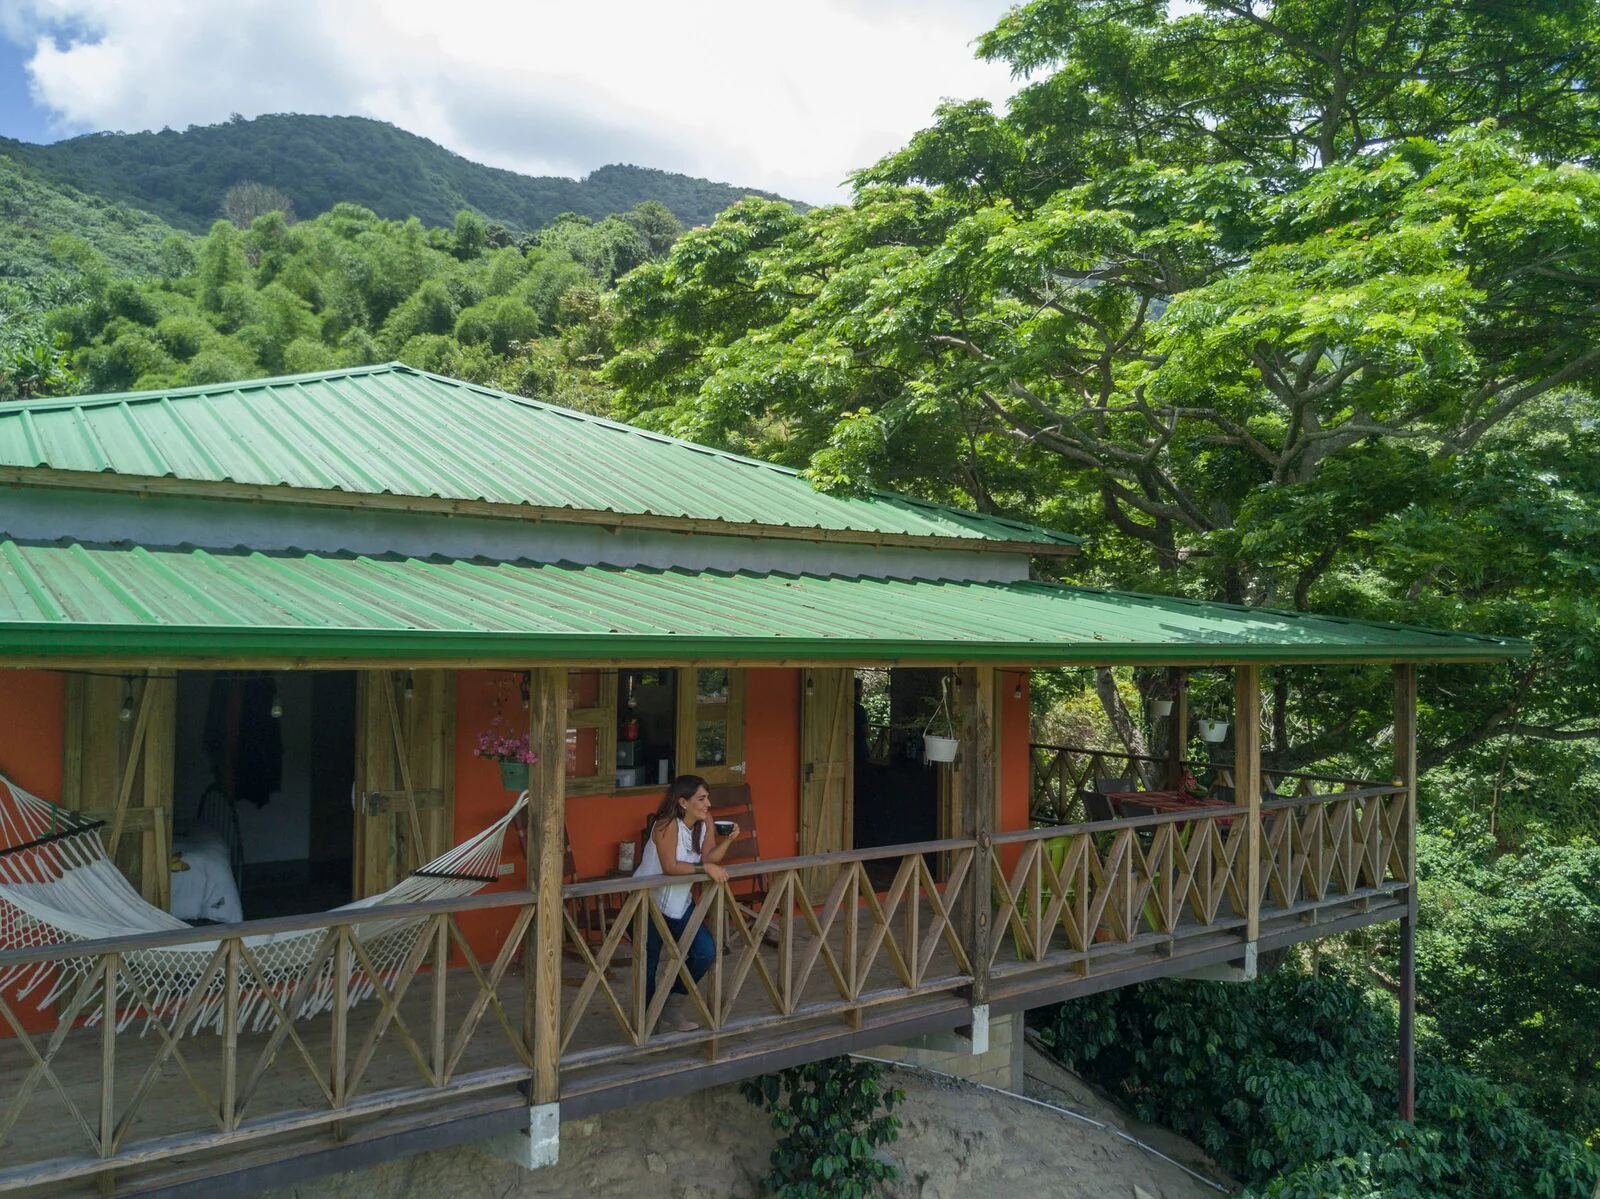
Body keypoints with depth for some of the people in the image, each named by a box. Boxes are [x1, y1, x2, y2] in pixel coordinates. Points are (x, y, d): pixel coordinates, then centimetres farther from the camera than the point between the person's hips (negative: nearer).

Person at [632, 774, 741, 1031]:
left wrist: (728, 840, -21)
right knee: (649, 962, -1)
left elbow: (708, 858, -6)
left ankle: (673, 1006, 17)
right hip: (649, 902, -7)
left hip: (681, 902, 7)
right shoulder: (666, 825, -23)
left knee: (706, 952, -5)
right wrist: (705, 868, -33)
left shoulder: (706, 822, -1)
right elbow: (670, 866, -30)